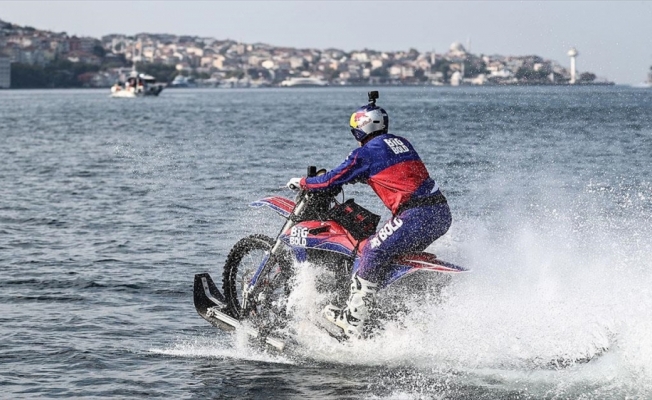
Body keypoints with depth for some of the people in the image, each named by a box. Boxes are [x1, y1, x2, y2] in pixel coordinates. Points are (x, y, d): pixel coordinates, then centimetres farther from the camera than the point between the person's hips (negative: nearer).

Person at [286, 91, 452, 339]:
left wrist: (302, 183, 22)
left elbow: (335, 180, 4)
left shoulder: (367, 152, 0)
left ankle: (353, 323, -6)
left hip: (416, 215, -8)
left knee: (371, 254, -4)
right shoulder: (400, 142, 24)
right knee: (402, 253, 26)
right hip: (442, 212, 9)